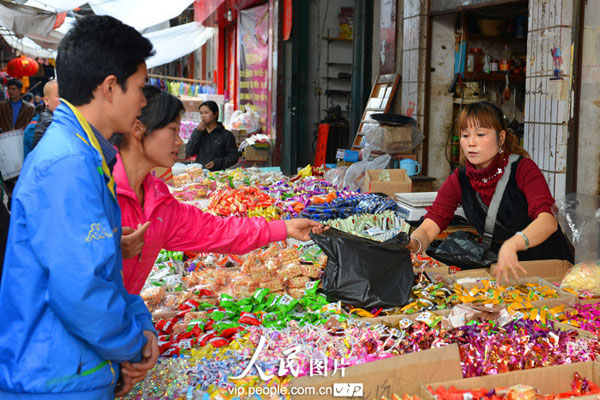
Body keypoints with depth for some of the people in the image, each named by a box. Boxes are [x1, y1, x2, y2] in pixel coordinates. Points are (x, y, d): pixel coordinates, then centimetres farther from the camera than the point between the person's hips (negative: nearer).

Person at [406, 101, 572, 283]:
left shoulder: (523, 169, -14)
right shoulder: (459, 181, -3)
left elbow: (548, 221, -29)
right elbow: (427, 229, -12)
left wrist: (512, 244, -48)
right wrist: (413, 244, -36)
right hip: (501, 268, 4)